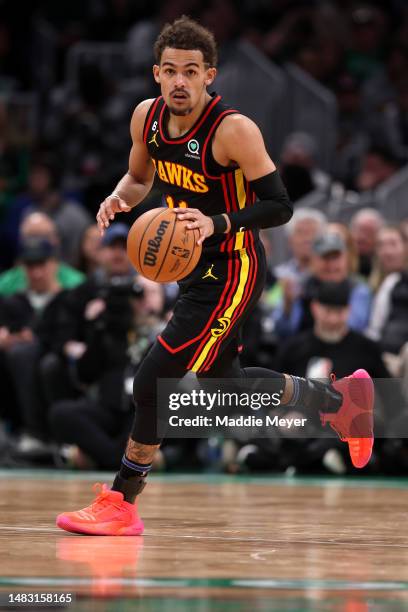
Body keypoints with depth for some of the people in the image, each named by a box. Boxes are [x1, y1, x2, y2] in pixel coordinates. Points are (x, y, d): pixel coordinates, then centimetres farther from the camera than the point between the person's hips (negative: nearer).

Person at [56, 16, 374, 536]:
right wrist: (119, 198, -7)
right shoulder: (147, 117, -3)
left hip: (231, 270, -9)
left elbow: (280, 207, -20)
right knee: (223, 382, 23)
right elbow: (139, 177, 16)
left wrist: (217, 224, -34)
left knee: (153, 380, -14)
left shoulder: (234, 130, -23)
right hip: (195, 268, 9)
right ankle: (341, 399, 44)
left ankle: (121, 504, -1)